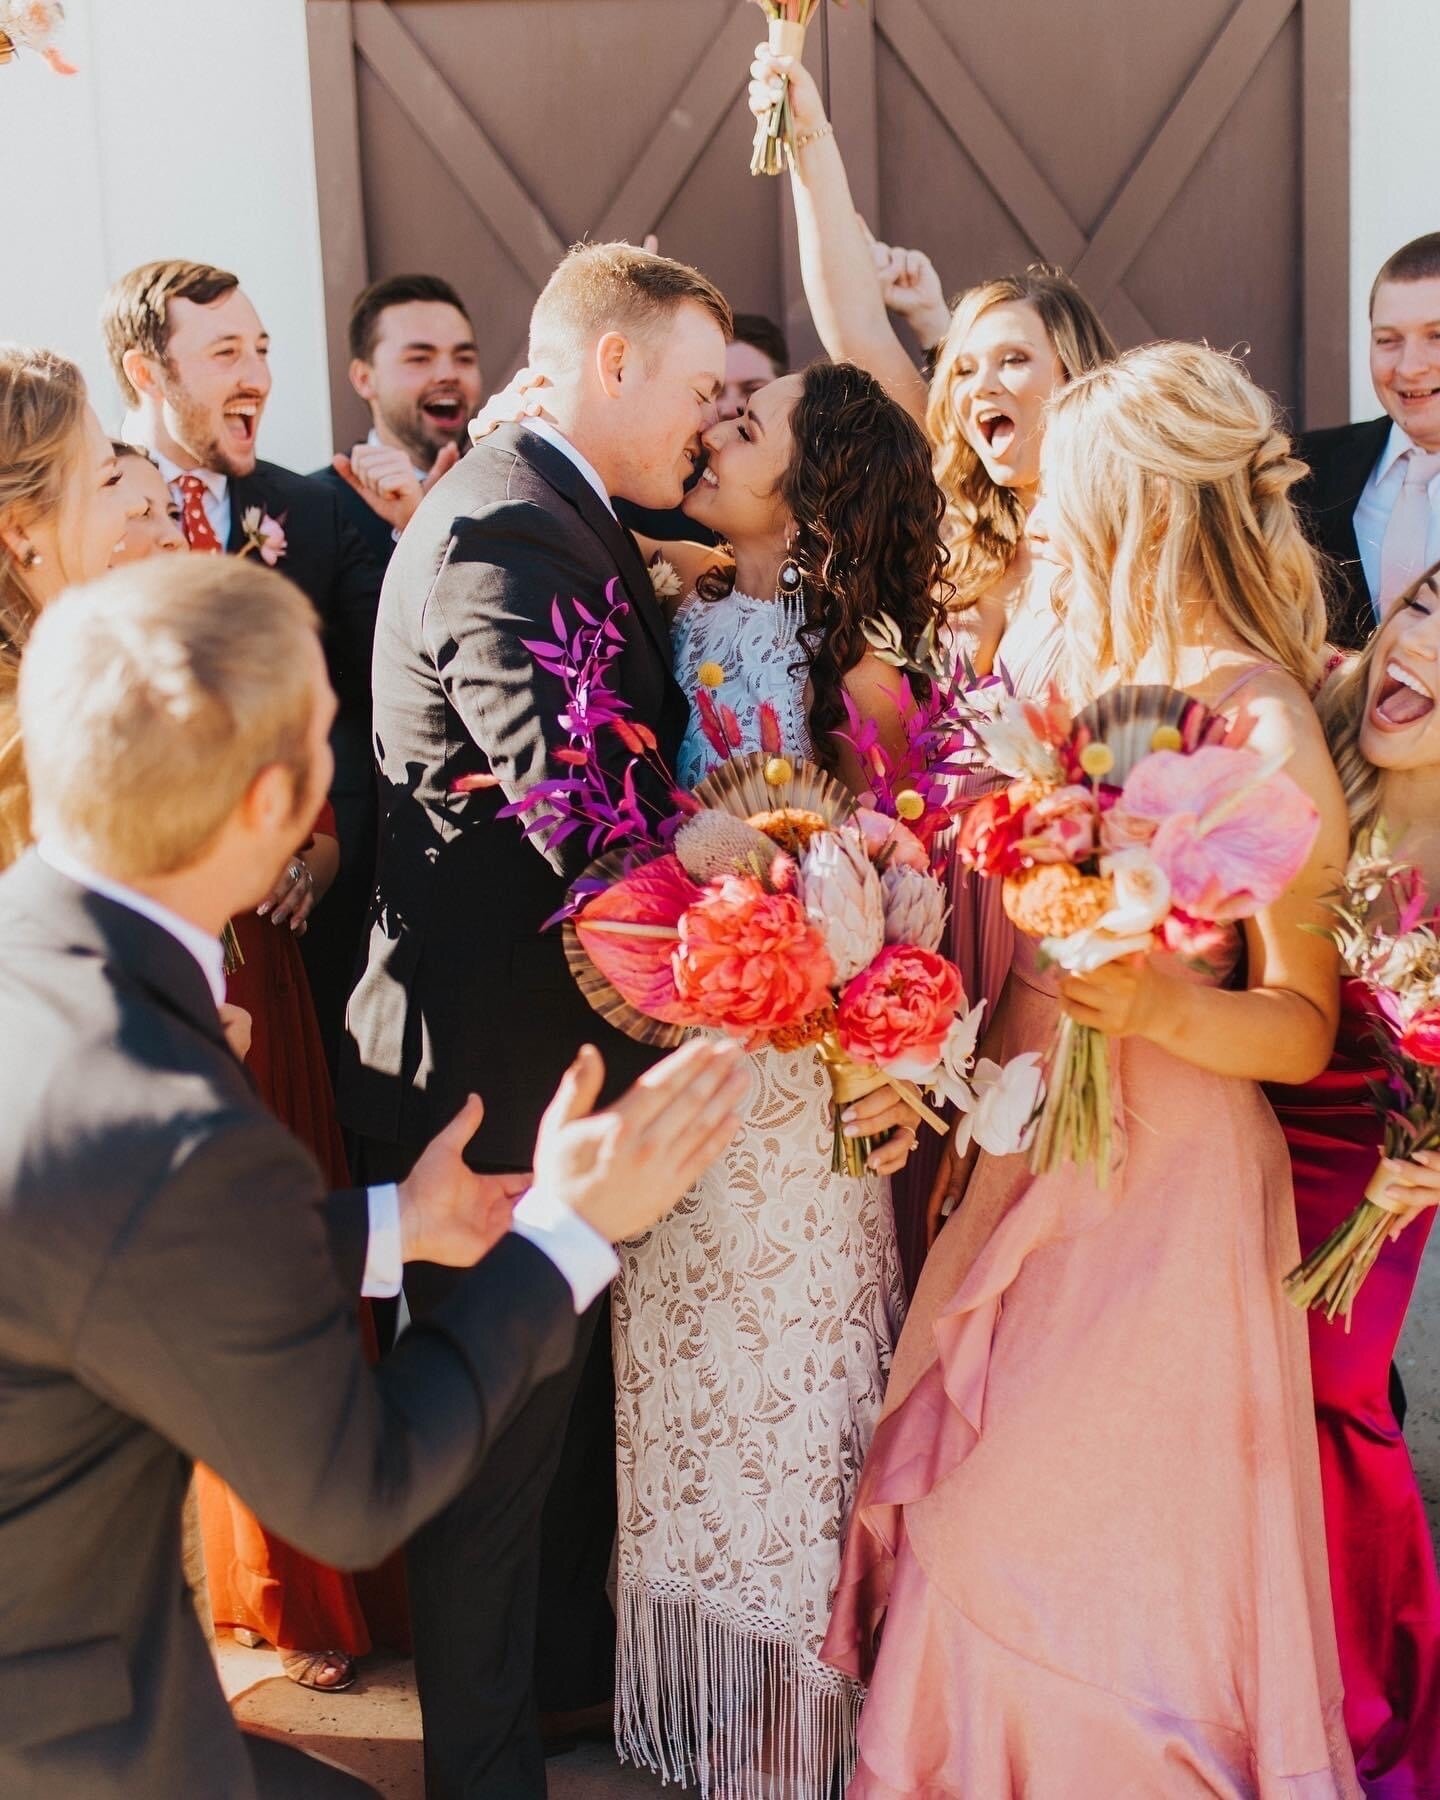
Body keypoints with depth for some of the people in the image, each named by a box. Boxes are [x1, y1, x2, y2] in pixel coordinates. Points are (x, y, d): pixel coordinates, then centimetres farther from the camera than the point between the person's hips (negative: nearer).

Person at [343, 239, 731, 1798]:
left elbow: (623, 773, 12)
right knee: (502, 1433, 7)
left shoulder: (550, 515, 12)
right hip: (501, 1075, -10)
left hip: (553, 1053, 11)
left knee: (573, 1387, 25)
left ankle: (569, 1663, 46)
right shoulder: (505, 532, -22)